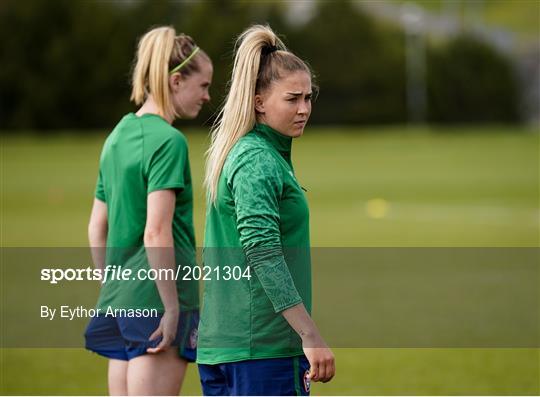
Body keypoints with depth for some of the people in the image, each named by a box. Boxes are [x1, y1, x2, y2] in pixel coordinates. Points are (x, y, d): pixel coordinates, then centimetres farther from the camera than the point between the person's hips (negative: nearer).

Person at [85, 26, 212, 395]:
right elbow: (156, 233, -20)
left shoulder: (118, 135, 13)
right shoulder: (168, 141, -12)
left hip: (117, 304, 8)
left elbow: (97, 228, 18)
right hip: (155, 302, -8)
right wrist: (173, 307, -17)